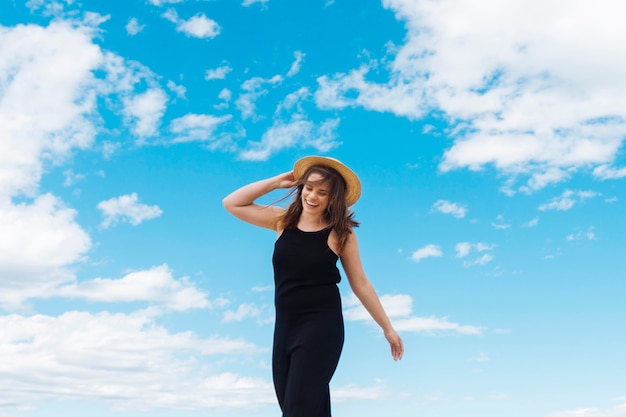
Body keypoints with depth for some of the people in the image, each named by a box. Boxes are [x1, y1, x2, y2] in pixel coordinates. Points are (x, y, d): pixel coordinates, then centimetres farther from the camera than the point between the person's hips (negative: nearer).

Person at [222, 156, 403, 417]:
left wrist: (388, 328, 2)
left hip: (322, 326, -4)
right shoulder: (283, 220, 4)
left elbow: (361, 285, 0)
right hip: (285, 326, 5)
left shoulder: (340, 232, -6)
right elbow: (231, 204, 3)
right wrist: (277, 182, 0)